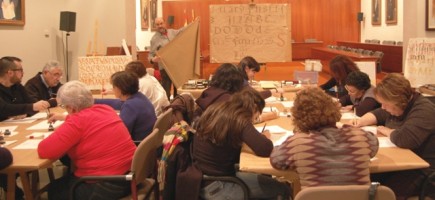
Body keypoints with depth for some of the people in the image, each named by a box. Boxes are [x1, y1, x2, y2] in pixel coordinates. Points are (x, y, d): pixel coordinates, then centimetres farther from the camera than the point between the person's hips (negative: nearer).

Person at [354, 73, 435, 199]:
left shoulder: (423, 110, -22)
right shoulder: (398, 106, 7)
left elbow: (404, 139, -36)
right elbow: (377, 114, 25)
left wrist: (386, 130, -14)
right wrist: (358, 123, 5)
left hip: (421, 170, -9)